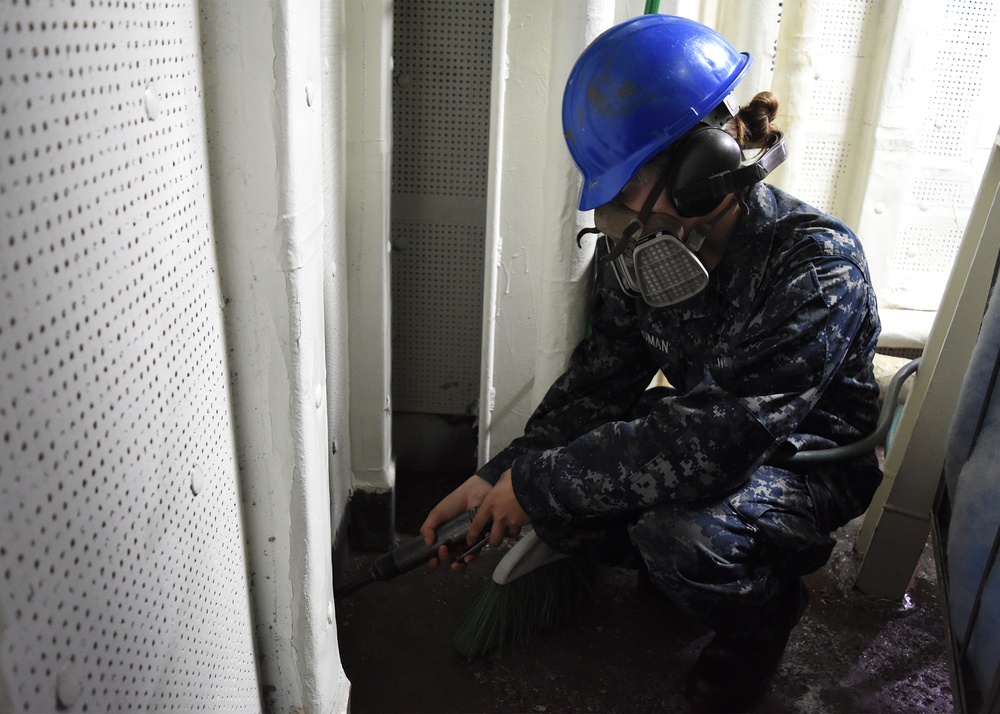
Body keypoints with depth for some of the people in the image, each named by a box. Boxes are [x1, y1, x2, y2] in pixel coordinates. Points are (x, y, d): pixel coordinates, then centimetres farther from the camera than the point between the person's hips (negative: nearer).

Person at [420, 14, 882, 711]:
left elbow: (716, 441, -38)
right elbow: (600, 381, -7)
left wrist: (540, 481, -33)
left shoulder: (818, 266, -31)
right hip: (715, 436, 6)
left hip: (807, 462, -5)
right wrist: (497, 477, -19)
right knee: (557, 501, -14)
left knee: (681, 533, -34)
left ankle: (764, 609, 2)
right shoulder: (640, 252, -10)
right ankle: (684, 565, 13)